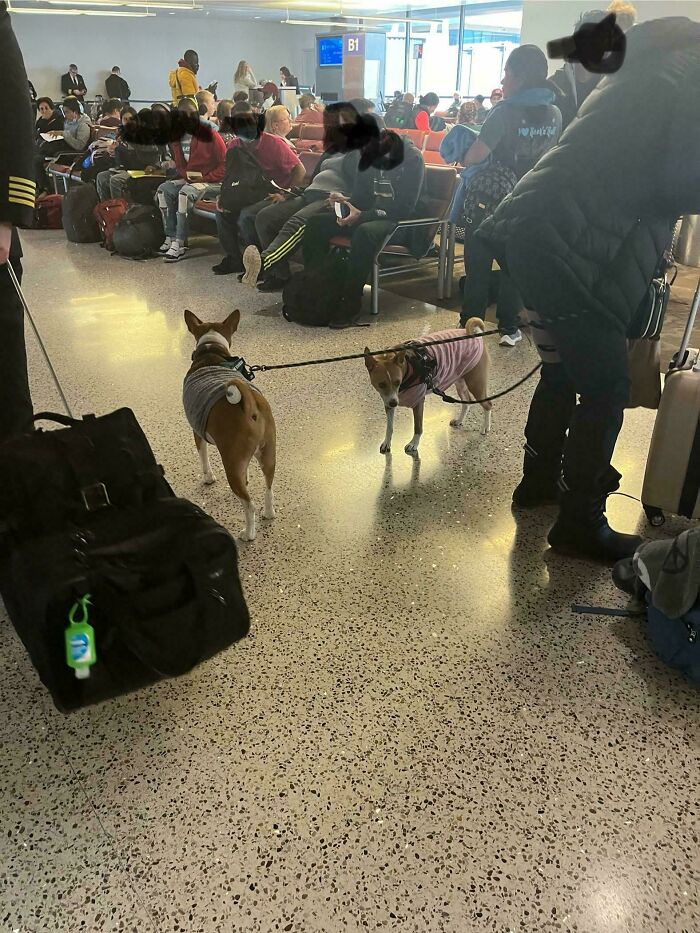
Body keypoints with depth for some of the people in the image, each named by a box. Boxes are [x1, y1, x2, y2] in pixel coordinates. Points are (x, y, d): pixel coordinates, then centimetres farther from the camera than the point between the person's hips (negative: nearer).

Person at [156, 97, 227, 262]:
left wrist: (204, 177, -17)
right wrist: (185, 174, 3)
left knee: (185, 193, -34)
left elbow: (225, 164, -10)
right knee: (163, 190, -16)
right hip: (186, 179, 7)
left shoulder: (209, 134, -10)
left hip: (208, 180, -7)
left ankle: (179, 244, -32)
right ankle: (170, 238, -16)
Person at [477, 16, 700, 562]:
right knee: (607, 387, -2)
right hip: (571, 246, -10)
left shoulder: (653, 66, 26)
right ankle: (580, 525, 7)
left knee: (568, 367, 21)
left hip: (544, 230, 10)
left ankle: (540, 480, 36)